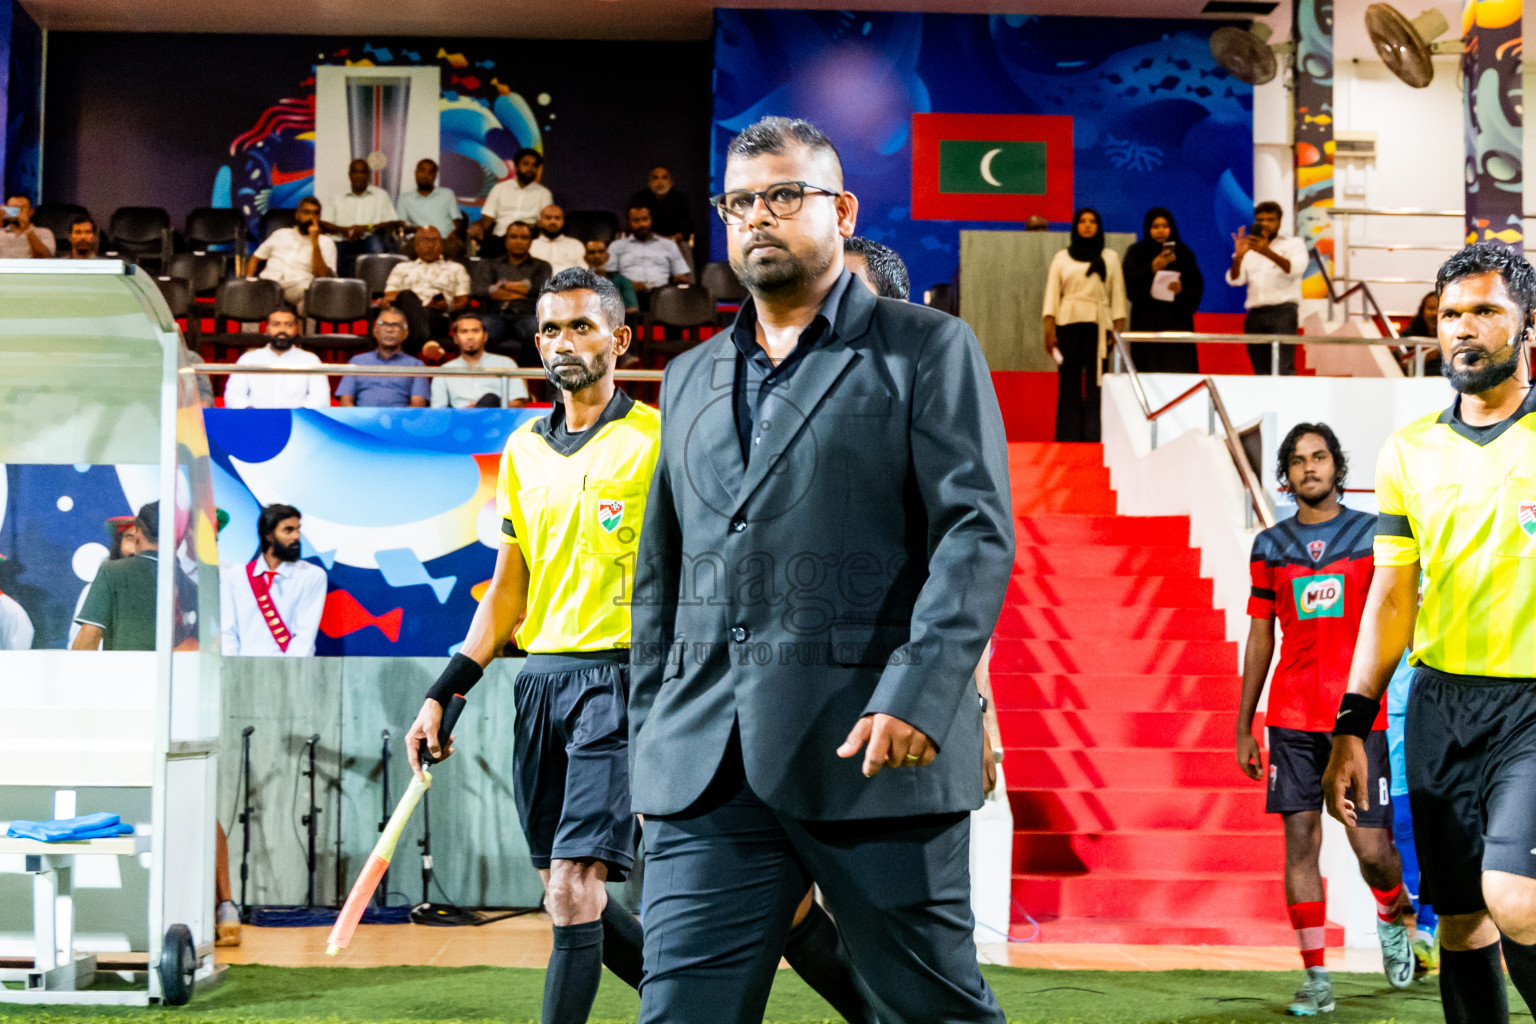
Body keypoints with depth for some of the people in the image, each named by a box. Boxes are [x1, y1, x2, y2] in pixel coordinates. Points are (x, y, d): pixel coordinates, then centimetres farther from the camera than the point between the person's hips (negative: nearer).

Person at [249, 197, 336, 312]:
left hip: (297, 286, -2)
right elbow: (256, 258, 27)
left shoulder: (326, 242, 16)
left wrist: (315, 242, -3)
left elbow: (322, 276, 1)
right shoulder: (281, 234, 27)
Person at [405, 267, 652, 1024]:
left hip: (620, 675, -6)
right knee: (568, 896, 9)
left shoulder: (656, 438, -3)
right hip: (539, 673, 6)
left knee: (573, 889, -14)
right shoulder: (522, 450, 15)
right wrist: (444, 693, 12)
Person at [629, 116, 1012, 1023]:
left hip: (874, 747, -4)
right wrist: (649, 740, 17)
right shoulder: (690, 379, 21)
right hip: (707, 768, 4)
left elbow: (978, 532, -6)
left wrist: (919, 695, -19)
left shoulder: (928, 350, 5)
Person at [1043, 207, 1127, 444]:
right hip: (1068, 324, 0)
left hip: (1098, 326, 0)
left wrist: (1119, 331, -2)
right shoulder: (1062, 258, 12)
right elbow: (1052, 294, 8)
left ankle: (1094, 437, -5)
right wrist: (1049, 331, -3)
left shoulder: (1110, 258, 13)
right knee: (1069, 381, -3)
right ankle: (1068, 437, -1)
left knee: (1096, 383, -6)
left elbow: (1117, 294, 9)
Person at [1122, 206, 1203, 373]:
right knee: (1149, 372, -10)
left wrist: (1182, 289, -13)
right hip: (1146, 324, -1)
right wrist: (1152, 269, -18)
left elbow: (1198, 286, 8)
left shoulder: (1183, 253, 11)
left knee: (1179, 371, -9)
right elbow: (1130, 286, -4)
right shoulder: (1136, 253, 7)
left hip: (1177, 322, 1)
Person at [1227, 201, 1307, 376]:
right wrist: (1238, 257, -15)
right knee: (1261, 372, -1)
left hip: (1282, 310, -3)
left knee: (1283, 368, -18)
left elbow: (1295, 269, -9)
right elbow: (1234, 280, 6)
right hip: (1255, 314, 3)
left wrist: (1267, 252, -24)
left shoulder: (1294, 245, 12)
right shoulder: (1249, 251, 20)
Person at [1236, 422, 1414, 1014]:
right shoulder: (1270, 547, 9)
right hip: (1292, 718, 2)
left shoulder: (1373, 535, 4)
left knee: (1371, 847, -4)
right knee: (1301, 838, -4)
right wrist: (1242, 726, 13)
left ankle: (1392, 919, 30)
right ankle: (1315, 979, 4)